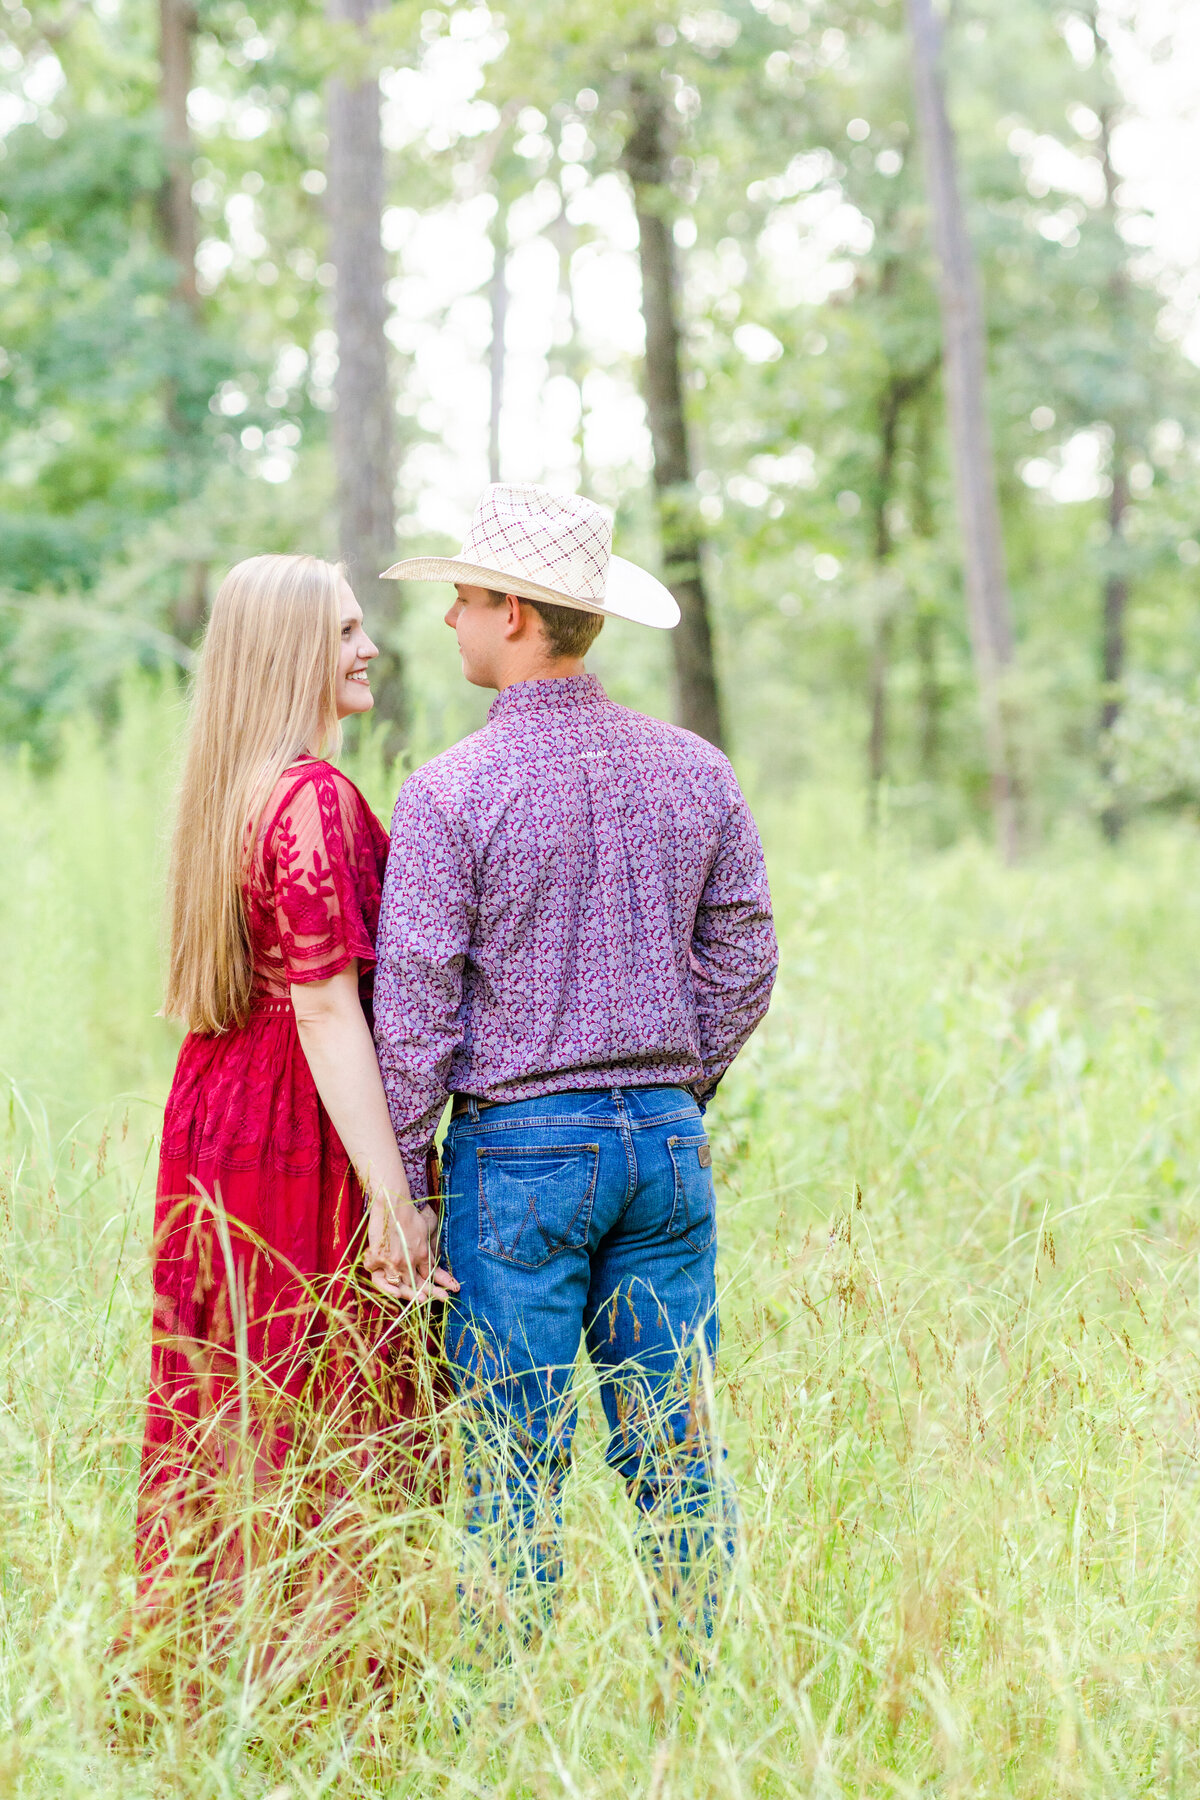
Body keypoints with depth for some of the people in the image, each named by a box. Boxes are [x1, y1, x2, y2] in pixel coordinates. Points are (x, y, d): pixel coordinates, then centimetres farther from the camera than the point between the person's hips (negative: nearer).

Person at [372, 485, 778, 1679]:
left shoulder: (449, 792, -11)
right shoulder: (695, 771, 4)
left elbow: (414, 1009, -11)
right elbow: (741, 962, 9)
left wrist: (396, 1184, -3)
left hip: (520, 1147, -5)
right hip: (665, 1137, 5)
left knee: (514, 1467, 2)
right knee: (677, 1446, 11)